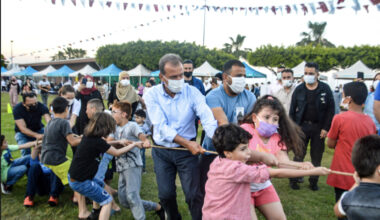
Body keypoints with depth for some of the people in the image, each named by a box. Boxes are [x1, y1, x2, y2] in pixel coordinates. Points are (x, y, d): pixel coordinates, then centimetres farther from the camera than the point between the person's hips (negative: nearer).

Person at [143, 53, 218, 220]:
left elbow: (208, 119, -21)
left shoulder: (192, 92, -10)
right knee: (165, 194, 11)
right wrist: (186, 143, -29)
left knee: (194, 195, -1)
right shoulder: (152, 95, -9)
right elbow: (161, 126, -18)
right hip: (162, 151, 1)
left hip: (187, 150, -1)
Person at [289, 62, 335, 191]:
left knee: (317, 156, 10)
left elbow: (331, 110, -1)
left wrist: (326, 128, -8)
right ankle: (294, 179, 16)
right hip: (302, 126, 0)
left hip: (319, 127, 0)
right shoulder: (299, 89, 1)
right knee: (299, 154, 4)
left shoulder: (325, 89, -2)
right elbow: (292, 110, 4)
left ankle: (313, 181, 24)